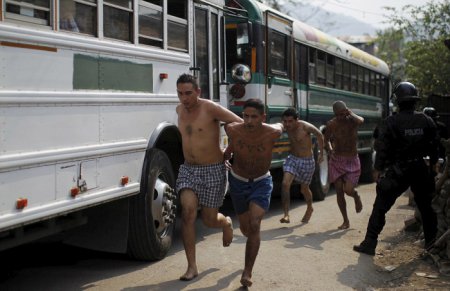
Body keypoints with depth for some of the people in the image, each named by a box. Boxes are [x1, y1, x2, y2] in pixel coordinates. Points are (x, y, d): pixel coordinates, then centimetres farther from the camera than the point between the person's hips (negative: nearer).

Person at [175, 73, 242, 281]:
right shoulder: (180, 110, 5)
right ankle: (192, 267, -9)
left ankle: (226, 223, 44)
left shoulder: (210, 109, -15)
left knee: (209, 220, 3)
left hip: (213, 170, -4)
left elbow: (240, 124, -13)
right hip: (188, 170, 4)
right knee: (188, 211, -17)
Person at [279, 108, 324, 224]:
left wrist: (321, 153, 0)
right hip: (292, 158, 3)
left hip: (307, 161, -3)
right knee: (285, 184, -19)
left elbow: (319, 135, -6)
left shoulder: (305, 127, -23)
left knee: (304, 189, 14)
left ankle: (309, 208, 45)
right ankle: (286, 215, -19)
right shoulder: (286, 127, -9)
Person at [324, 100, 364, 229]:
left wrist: (351, 113, -19)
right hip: (336, 160, 3)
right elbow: (327, 139, 16)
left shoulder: (352, 120, -9)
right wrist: (329, 149, 1)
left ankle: (356, 197, 23)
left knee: (348, 190, -15)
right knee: (339, 192, 1)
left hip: (352, 160, -2)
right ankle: (346, 221, 15)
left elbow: (360, 121, -35)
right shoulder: (331, 124, -2)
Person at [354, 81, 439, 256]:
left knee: (380, 207, 1)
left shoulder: (390, 122, -12)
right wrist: (434, 164, 20)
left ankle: (369, 244, -1)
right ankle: (432, 242, 28)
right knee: (426, 206, 20)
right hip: (421, 170, 4)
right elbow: (434, 146, 8)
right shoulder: (426, 121, 1)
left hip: (398, 171, -4)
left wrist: (378, 169, -3)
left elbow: (382, 148, -12)